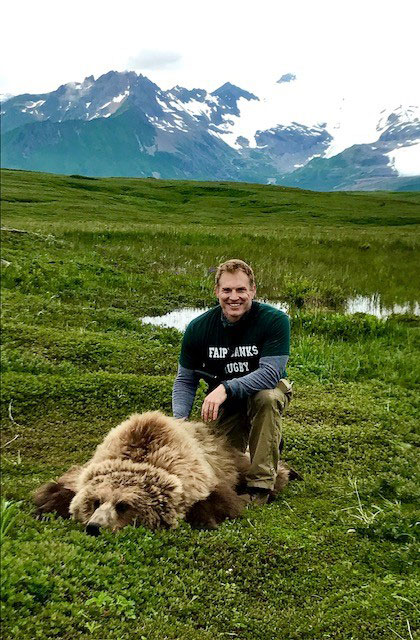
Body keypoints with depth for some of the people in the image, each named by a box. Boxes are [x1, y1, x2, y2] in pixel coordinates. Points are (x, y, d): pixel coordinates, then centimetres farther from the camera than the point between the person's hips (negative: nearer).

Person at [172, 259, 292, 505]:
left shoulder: (275, 320, -22)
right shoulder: (199, 328, -13)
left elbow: (270, 372, -31)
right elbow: (185, 379, -4)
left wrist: (226, 388, -43)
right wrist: (179, 420, -20)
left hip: (265, 390, -2)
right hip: (224, 404, 3)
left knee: (267, 398, -37)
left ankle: (260, 485, -23)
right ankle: (239, 443, 31)